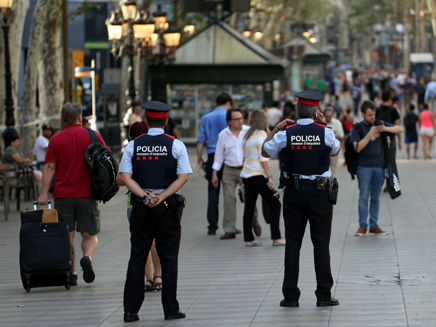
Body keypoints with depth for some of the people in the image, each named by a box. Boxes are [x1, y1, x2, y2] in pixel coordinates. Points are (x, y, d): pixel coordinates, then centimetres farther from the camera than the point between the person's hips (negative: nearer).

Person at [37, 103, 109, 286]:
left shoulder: (56, 139, 1)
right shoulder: (93, 136, 2)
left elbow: (50, 167, -3)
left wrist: (43, 193, -5)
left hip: (63, 195, 0)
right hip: (87, 194, 0)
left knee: (67, 236, 8)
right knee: (90, 235, 8)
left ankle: (71, 273, 4)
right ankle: (87, 257, -21)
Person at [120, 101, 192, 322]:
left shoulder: (133, 145, 3)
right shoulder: (175, 145, -1)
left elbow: (125, 177, -6)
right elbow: (183, 177, -9)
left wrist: (145, 195, -12)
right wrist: (162, 196, -13)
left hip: (141, 205, 1)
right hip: (168, 206, -1)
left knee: (137, 257, 6)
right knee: (168, 258, 5)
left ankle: (130, 310, 4)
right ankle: (170, 309, 5)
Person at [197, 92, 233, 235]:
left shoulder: (206, 118, 10)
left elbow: (200, 141, 8)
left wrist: (199, 159, 10)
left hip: (212, 157, 3)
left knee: (213, 193, 4)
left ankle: (212, 226, 3)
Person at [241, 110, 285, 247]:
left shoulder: (247, 136, 12)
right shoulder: (261, 134, -9)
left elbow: (244, 157, 14)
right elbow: (263, 158, -13)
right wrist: (269, 177, -13)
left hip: (246, 175, 8)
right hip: (257, 175, -8)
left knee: (249, 207, 8)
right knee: (274, 205, -2)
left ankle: (248, 238, 8)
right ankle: (276, 238, -5)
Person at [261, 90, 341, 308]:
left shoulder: (286, 133, -6)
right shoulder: (325, 132, -6)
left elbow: (265, 152, 9)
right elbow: (335, 151, 15)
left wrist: (275, 128, 15)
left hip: (294, 192, 1)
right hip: (320, 192, -1)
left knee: (292, 243, 5)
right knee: (321, 243, 4)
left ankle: (290, 296, 6)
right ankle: (323, 295, 4)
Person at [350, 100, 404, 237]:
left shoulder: (379, 124, 7)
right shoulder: (357, 128, -2)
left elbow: (400, 129, 5)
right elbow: (358, 148, -14)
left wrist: (385, 129, -13)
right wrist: (370, 134, -19)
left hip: (379, 167, 3)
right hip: (364, 167, -3)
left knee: (375, 198, 7)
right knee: (364, 197, -3)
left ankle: (374, 226, 11)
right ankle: (362, 226, 2)